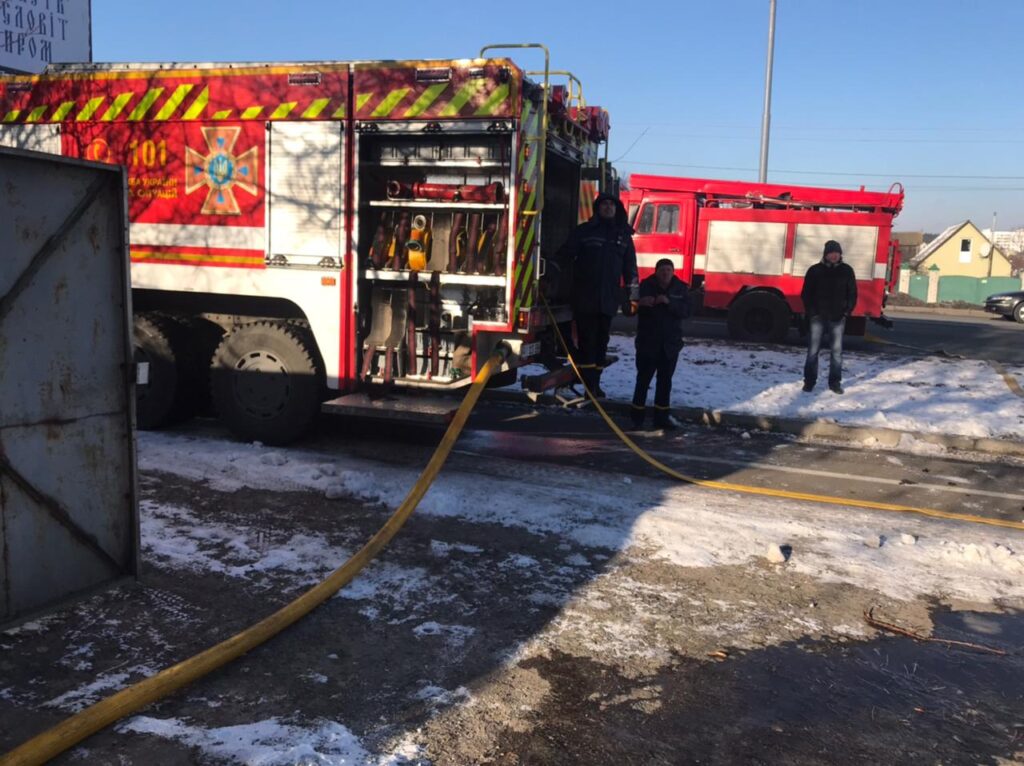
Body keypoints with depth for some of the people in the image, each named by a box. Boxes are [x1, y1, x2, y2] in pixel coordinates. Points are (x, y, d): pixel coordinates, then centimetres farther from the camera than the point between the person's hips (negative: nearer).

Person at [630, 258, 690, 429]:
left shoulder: (681, 288, 3)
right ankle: (637, 415, 6)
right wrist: (642, 303, -32)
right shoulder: (646, 285, -3)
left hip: (671, 343, 3)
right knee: (644, 378, -1)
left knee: (665, 380, 10)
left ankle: (662, 415, 18)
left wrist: (669, 302, -24)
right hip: (648, 341, -3)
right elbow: (635, 307, -9)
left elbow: (686, 311, -8)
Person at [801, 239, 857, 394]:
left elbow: (852, 293, 8)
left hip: (838, 317, 1)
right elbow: (806, 293, 1)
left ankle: (835, 381, 12)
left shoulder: (847, 270, 4)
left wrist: (846, 311, -2)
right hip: (818, 317, -1)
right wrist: (811, 311, -8)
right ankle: (809, 381, 11)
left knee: (837, 350, 5)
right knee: (813, 350, 2)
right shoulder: (815, 270, -2)